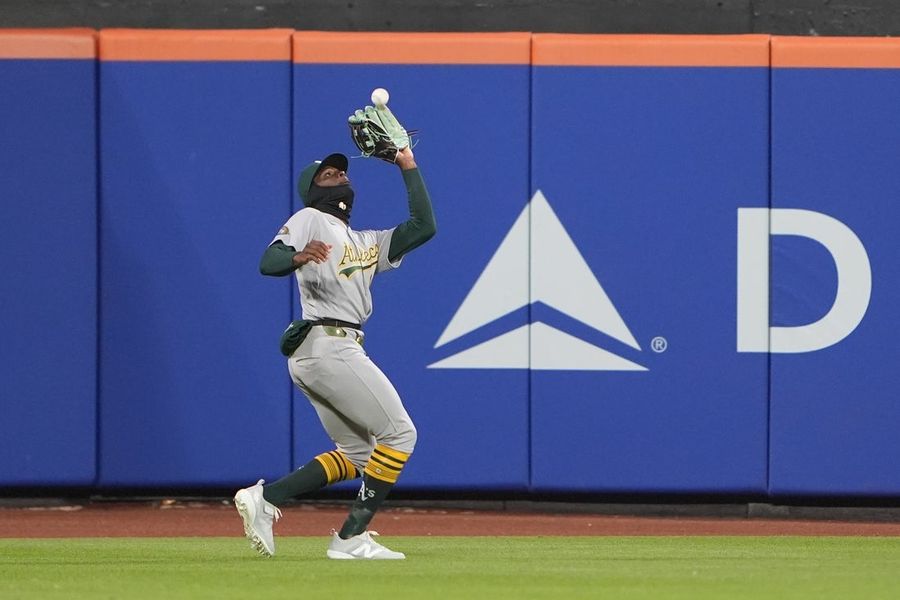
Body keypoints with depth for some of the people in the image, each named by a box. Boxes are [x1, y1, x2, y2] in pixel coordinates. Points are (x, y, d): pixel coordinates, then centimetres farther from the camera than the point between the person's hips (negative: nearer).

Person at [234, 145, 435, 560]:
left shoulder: (368, 244, 24)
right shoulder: (309, 220, 2)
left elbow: (423, 227, 16)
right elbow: (268, 262, -14)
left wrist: (409, 167, 19)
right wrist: (298, 257, -37)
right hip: (327, 343, -9)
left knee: (356, 454, 11)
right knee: (399, 433, -7)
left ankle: (265, 497, 1)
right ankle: (351, 538, -11)